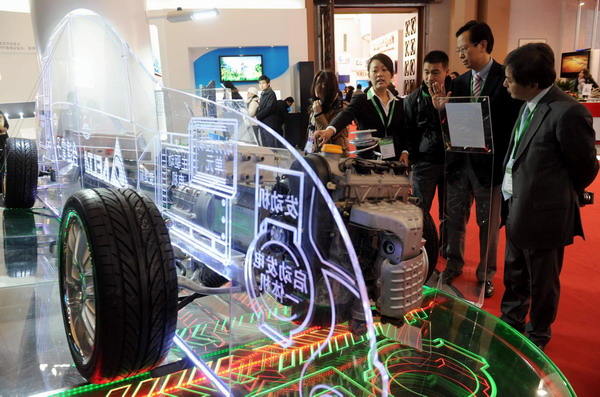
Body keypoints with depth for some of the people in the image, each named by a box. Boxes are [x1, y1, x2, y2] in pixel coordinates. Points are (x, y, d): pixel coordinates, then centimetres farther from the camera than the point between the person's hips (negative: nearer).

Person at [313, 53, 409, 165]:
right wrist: (330, 130, -47)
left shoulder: (399, 102, 8)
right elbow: (346, 115, -26)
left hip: (394, 159, 4)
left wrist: (404, 152, -5)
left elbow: (403, 132, 13)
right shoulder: (360, 100, -6)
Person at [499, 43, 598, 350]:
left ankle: (537, 337, 36)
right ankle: (510, 324, 45)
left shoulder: (568, 112, -23)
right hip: (517, 209, 8)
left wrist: (559, 197, 4)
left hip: (543, 215, -8)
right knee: (513, 277, 24)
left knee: (542, 284, 14)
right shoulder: (529, 106, 2)